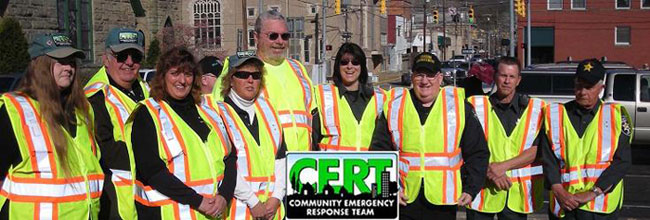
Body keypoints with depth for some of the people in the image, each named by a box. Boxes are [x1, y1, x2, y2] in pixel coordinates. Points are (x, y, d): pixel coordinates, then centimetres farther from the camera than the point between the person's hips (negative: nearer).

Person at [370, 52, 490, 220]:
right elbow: (379, 152, 6)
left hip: (443, 200, 0)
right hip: (404, 200, 0)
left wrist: (471, 188, 0)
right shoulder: (395, 105, 4)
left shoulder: (458, 105, 3)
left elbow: (478, 152, 8)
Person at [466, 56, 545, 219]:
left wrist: (503, 166, -14)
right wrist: (490, 171, -14)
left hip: (518, 194, 1)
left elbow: (537, 150, -2)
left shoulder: (535, 109, 5)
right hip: (483, 191, 0)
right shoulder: (477, 106, 3)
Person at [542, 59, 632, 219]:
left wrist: (593, 192, -13)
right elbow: (549, 158, 1)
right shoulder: (556, 115, 6)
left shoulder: (615, 115, 3)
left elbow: (623, 161, -4)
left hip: (601, 206, -1)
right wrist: (558, 191, -13)